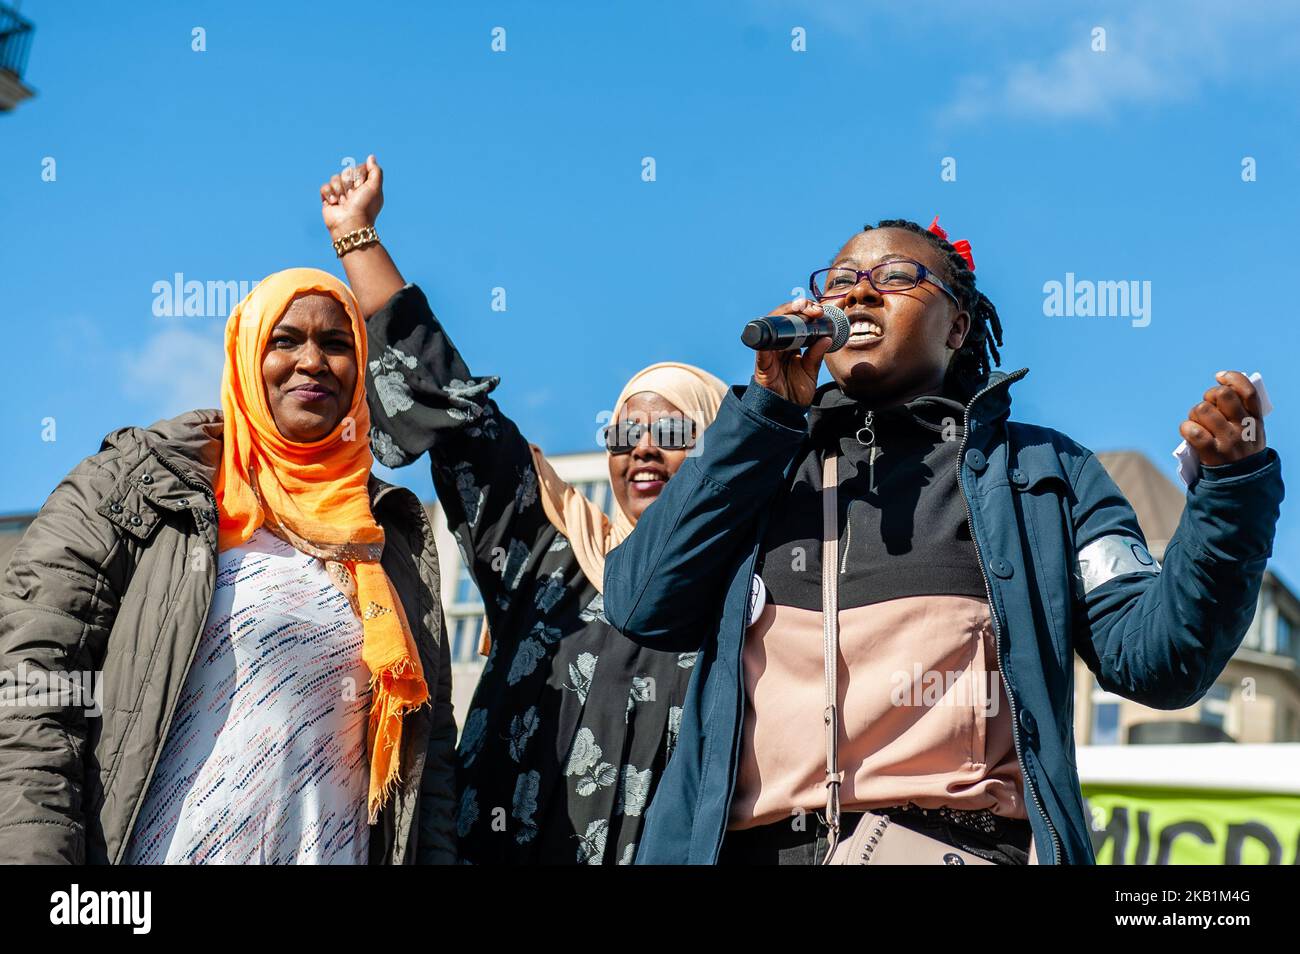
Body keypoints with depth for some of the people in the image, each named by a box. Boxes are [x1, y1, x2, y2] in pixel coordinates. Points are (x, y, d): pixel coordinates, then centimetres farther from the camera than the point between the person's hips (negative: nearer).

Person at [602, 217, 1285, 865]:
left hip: (965, 841, -1)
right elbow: (642, 608, 4)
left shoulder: (1038, 469, 15)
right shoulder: (764, 461, 19)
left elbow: (1155, 659, 5)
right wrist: (767, 411, 2)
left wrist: (1233, 483, -10)